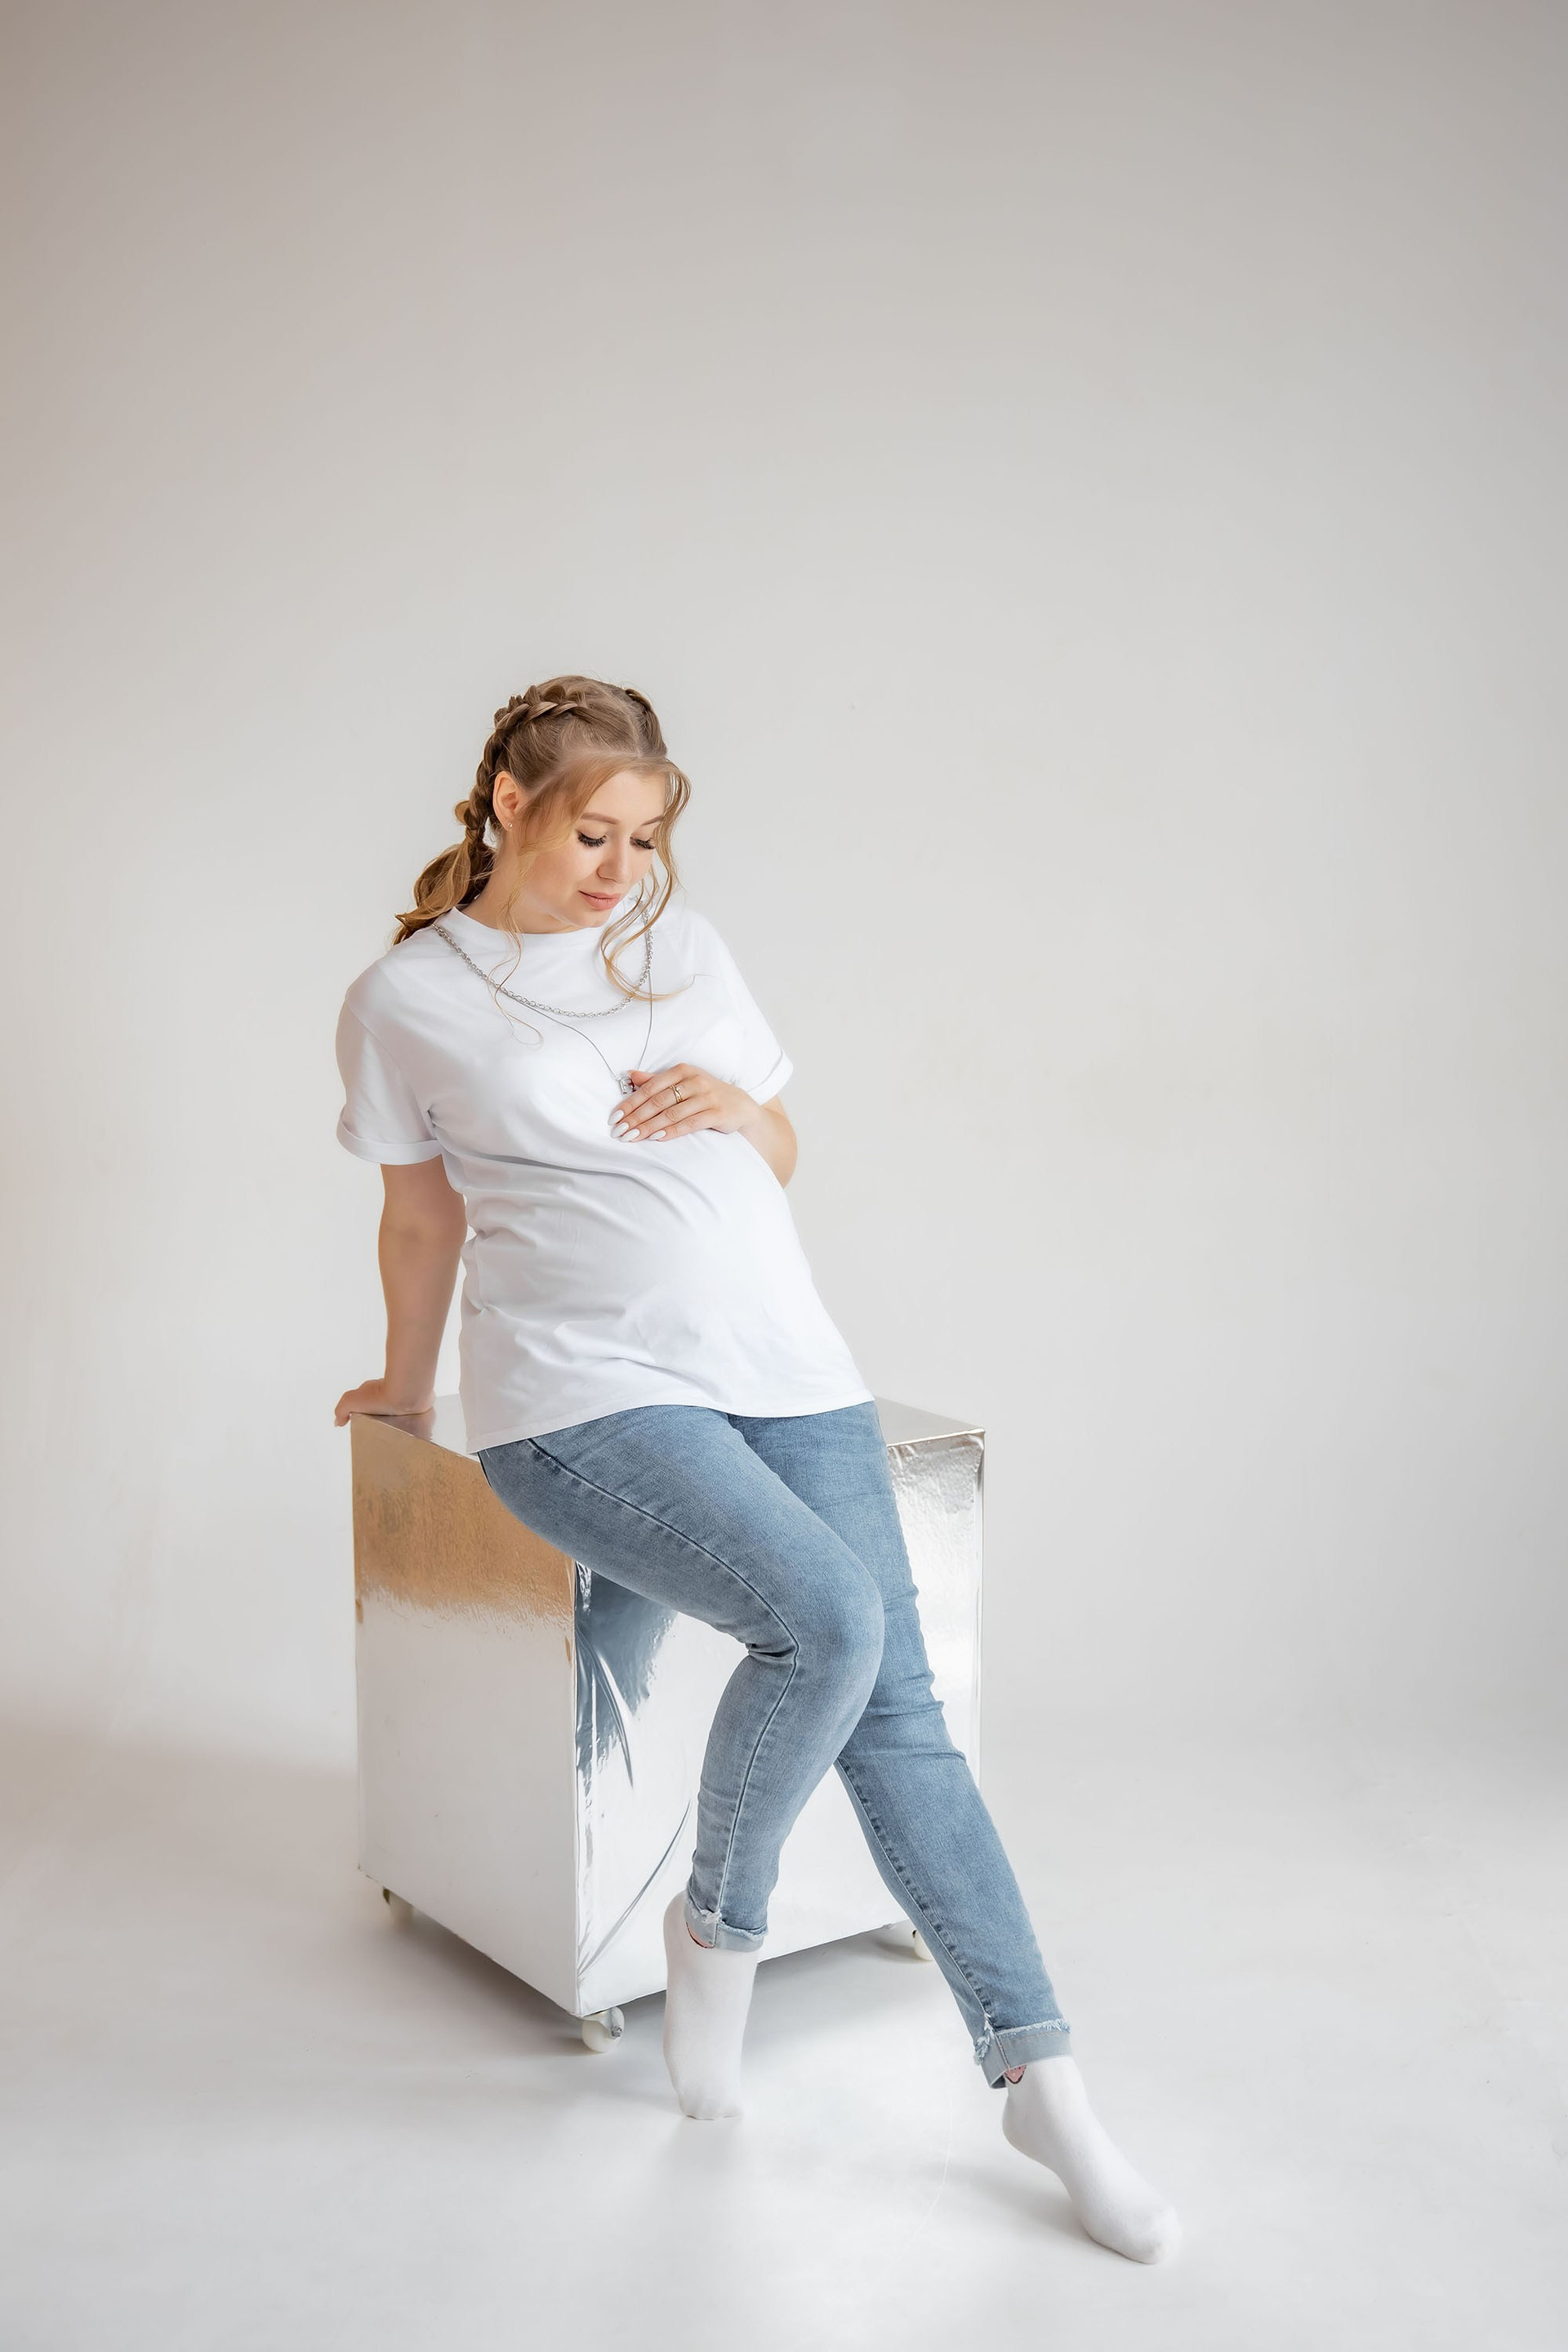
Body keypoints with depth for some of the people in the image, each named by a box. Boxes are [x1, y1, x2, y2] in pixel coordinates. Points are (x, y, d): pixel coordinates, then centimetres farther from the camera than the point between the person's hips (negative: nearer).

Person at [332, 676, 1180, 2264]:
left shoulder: (680, 941, 15)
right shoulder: (402, 1003, 3)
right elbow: (421, 1218, 15)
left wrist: (736, 1106, -1)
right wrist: (405, 1383, 24)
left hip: (779, 1360, 4)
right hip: (583, 1392, -4)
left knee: (896, 1708, -8)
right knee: (825, 1615, -26)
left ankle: (1038, 2078, 0)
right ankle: (717, 1922, 1)